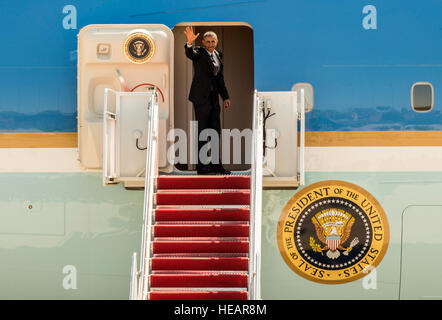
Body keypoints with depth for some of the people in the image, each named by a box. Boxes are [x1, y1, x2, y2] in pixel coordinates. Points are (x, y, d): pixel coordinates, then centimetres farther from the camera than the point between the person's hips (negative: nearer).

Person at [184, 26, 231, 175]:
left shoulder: (218, 55, 14)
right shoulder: (199, 52, -5)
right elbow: (190, 54, -29)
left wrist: (225, 97, 19)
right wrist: (190, 42, -50)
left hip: (213, 97, 7)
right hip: (201, 97, -7)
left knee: (215, 131, 11)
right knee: (202, 132, -4)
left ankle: (215, 164, 22)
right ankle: (201, 167, 3)